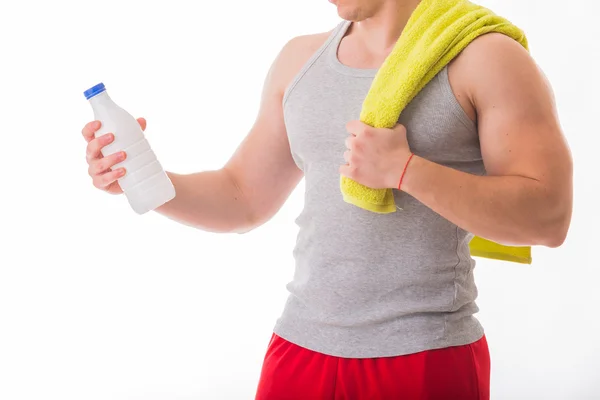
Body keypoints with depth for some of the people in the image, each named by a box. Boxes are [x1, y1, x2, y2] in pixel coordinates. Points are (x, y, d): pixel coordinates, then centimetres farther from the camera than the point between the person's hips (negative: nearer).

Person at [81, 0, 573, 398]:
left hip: (428, 358, -4)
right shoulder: (300, 59, 10)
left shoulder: (483, 58, -6)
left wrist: (403, 170, -20)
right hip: (301, 347, 5)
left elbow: (549, 217, -13)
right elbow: (243, 199, 14)